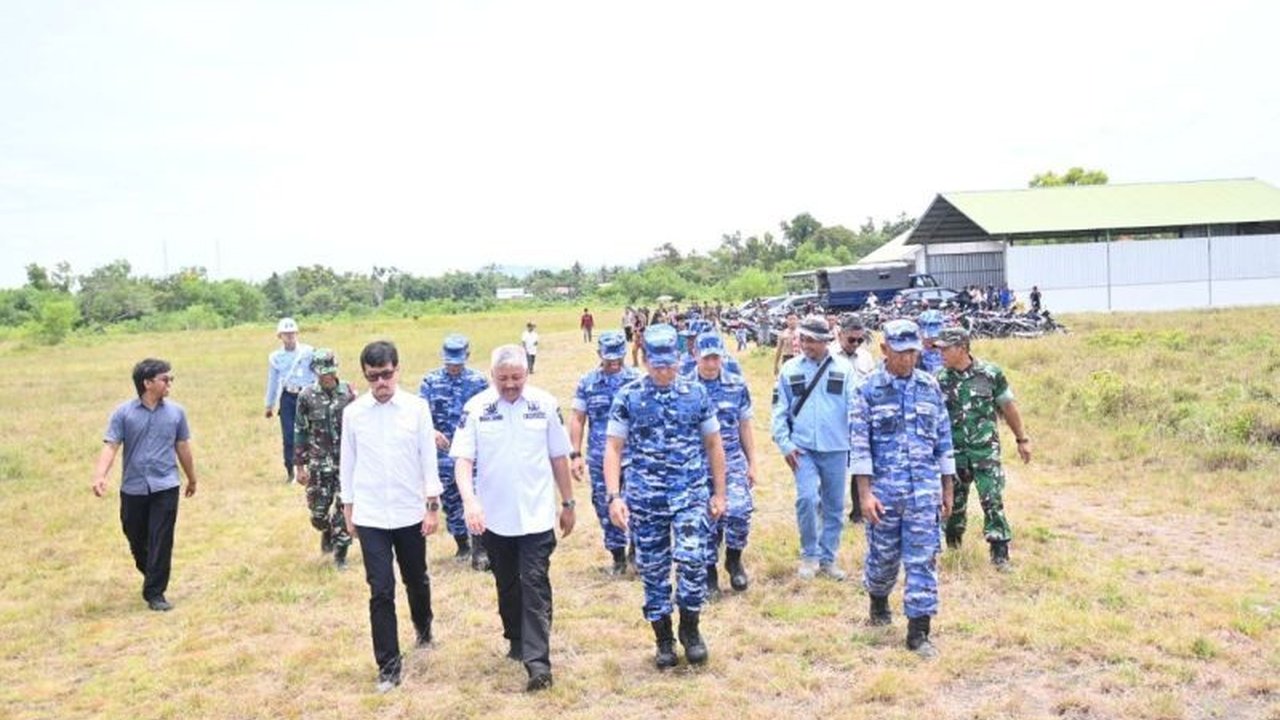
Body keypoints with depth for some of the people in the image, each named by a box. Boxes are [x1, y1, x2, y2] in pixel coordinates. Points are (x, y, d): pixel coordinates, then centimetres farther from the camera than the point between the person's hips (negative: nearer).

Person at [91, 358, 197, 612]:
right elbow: (110, 446, -10)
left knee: (161, 541, -3)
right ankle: (151, 576, 40)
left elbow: (183, 448, 11)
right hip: (133, 488, 0)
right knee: (136, 539, 14)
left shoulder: (176, 412, 1)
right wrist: (99, 476, -25)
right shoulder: (123, 412, -4)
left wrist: (192, 479, 19)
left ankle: (155, 593, 5)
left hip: (165, 487, 0)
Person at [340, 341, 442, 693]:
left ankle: (423, 626, 47)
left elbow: (429, 458, -3)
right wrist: (348, 508, 8)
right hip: (370, 516, 0)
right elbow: (348, 463, 6)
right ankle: (388, 665, 9)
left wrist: (433, 506, -4)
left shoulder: (417, 407, -6)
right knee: (381, 591, -2)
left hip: (410, 512, 0)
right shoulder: (353, 412, -3)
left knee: (416, 580, 18)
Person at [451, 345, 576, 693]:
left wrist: (568, 503, 7)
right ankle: (517, 641, 36)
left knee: (535, 585, -6)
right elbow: (463, 459, -9)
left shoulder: (544, 404, -4)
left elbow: (558, 457, 3)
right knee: (507, 585, 17)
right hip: (495, 516, 2)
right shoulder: (476, 408, -6)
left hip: (537, 514, -1)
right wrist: (470, 500, -25)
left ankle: (538, 661, -6)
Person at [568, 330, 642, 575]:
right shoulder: (587, 382, 2)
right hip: (599, 459, 2)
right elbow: (577, 419, 5)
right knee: (606, 509, 9)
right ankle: (618, 557, 23)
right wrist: (575, 454, -1)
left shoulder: (636, 379, -2)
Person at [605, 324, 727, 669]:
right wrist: (614, 496, -10)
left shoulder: (696, 393, 3)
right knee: (652, 571, 7)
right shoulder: (628, 397, -1)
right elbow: (613, 448, 0)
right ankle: (663, 639, 24)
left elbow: (713, 444, 10)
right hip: (644, 499, 0)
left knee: (692, 559, -13)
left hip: (691, 494, 0)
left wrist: (719, 493, 8)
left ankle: (690, 628, 11)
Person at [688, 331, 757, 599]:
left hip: (733, 461, 1)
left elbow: (745, 426, 9)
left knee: (739, 511, -15)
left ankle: (734, 559, 13)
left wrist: (752, 463, 8)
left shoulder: (737, 385, 2)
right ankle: (709, 574, 20)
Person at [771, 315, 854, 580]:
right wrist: (785, 444, -4)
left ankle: (828, 558, 24)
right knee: (807, 498, -15)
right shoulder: (790, 369, 3)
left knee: (834, 506, 8)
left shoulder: (843, 369, 2)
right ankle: (810, 555, 4)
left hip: (835, 449, 1)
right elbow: (780, 410, 4)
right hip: (803, 448, -1)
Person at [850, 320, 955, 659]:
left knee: (923, 560, 0)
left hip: (924, 490, 2)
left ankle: (919, 631, 6)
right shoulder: (869, 390, -4)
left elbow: (943, 439, 11)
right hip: (884, 488, -2)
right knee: (883, 554, 11)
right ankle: (878, 600, 40)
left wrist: (947, 489, 10)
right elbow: (859, 444, -6)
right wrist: (865, 494, -12)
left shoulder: (930, 387, 5)